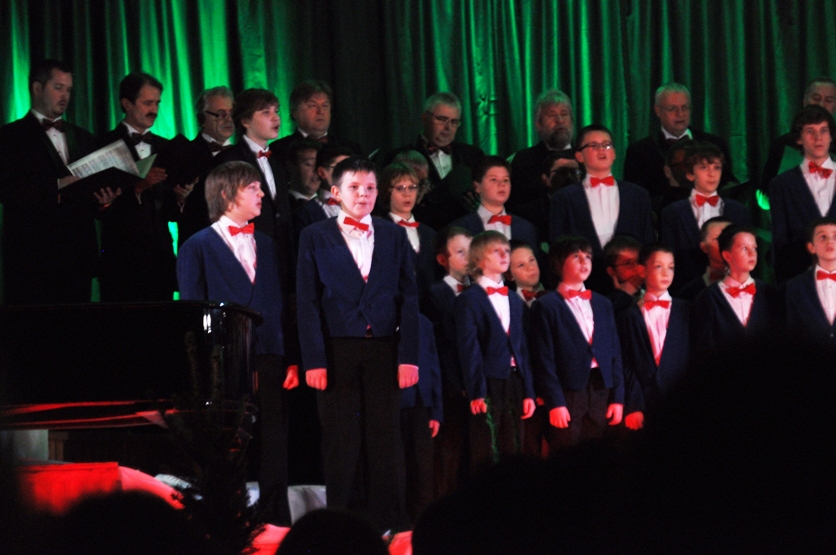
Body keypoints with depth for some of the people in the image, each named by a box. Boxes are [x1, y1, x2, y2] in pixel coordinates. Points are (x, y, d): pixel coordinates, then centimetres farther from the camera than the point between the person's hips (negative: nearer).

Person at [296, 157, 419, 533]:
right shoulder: (315, 237, 6)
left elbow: (408, 299, 8)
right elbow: (307, 303, 1)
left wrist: (408, 357, -1)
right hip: (337, 351, -2)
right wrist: (313, 360, -8)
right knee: (341, 445, 0)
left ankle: (386, 526, 6)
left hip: (384, 351, 2)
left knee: (384, 444, 2)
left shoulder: (394, 236, 12)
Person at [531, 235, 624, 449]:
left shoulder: (602, 304, 17)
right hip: (569, 394, -5)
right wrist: (555, 402, -13)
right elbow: (545, 359, -6)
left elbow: (615, 352, 15)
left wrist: (617, 398, 6)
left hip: (601, 392, 5)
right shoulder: (547, 305, 1)